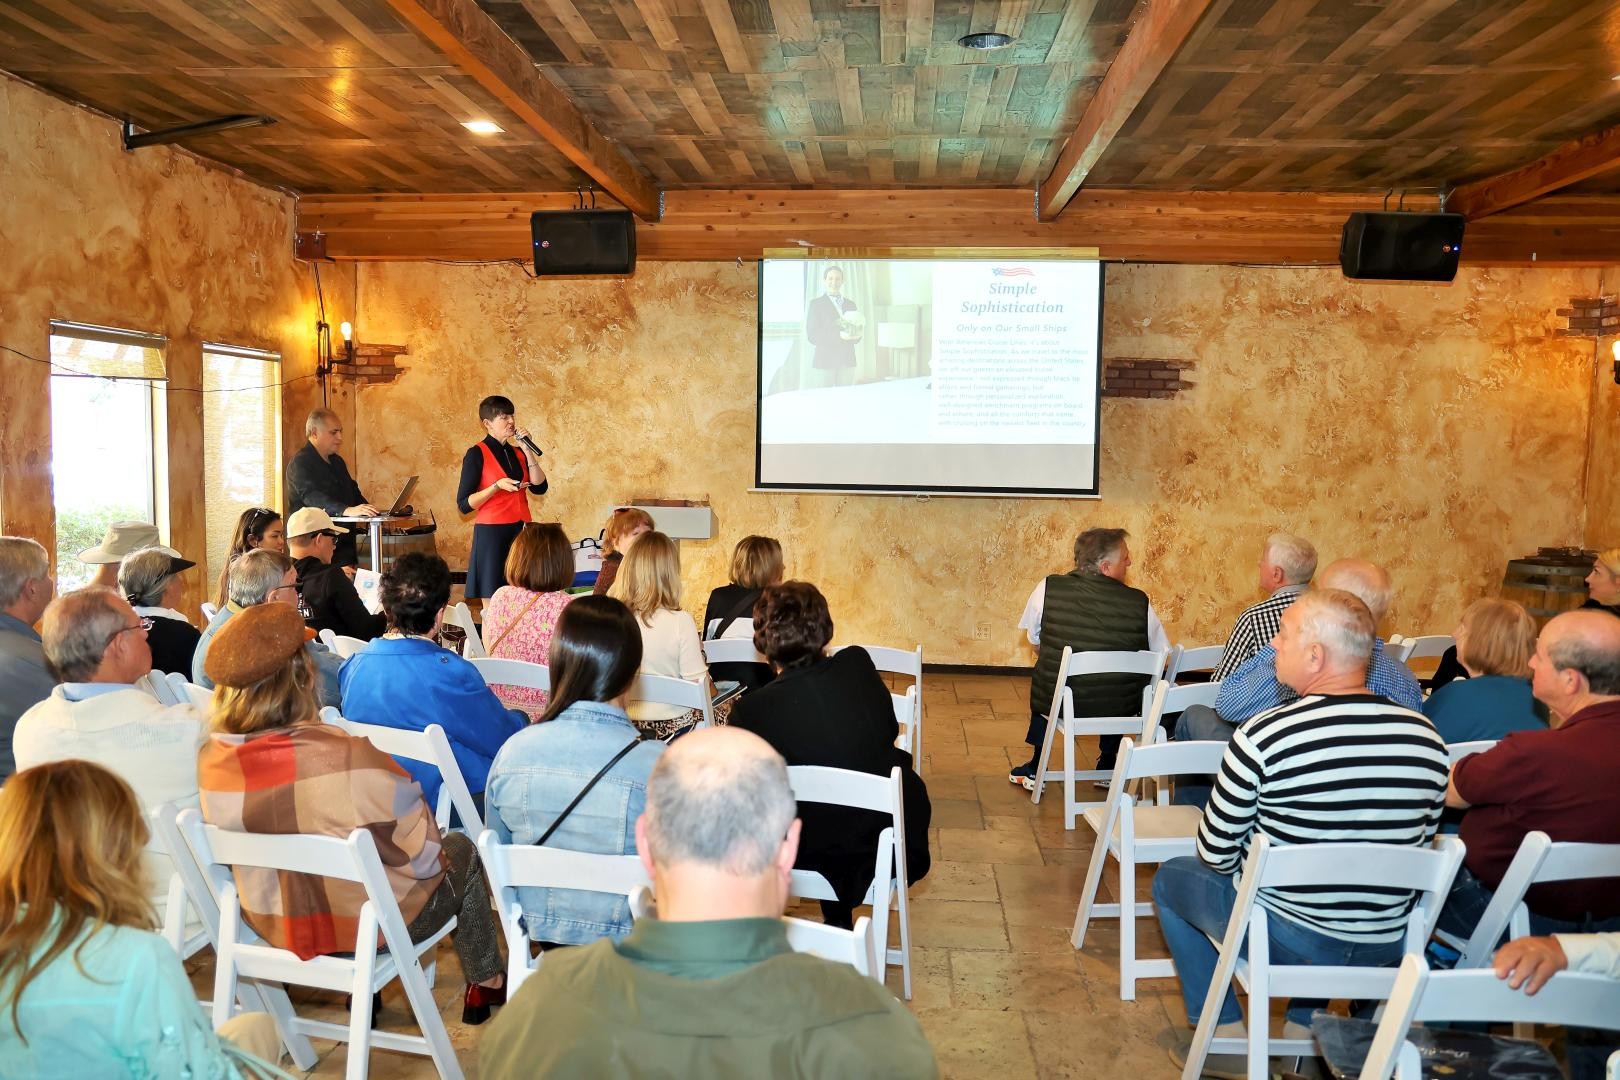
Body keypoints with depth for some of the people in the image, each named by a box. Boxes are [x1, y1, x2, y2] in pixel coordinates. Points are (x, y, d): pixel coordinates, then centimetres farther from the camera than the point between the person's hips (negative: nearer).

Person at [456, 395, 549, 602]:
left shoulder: (517, 453, 13)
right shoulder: (477, 454, -5)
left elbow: (540, 488, 1)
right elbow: (464, 504, -9)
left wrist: (528, 452, -3)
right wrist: (497, 486, -20)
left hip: (521, 531, 5)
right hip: (491, 533, -5)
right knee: (492, 595, -4)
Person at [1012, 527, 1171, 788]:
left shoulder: (1048, 588, -11)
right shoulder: (1139, 602, -12)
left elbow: (1034, 640, 2)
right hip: (1121, 708, 0)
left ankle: (1035, 769, 42)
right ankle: (1107, 767, 43)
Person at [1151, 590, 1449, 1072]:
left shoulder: (1262, 735, -23)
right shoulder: (1425, 737, -8)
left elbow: (1216, 853, -12)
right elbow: (1419, 845, 5)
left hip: (1283, 939, -4)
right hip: (1389, 947, 5)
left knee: (1172, 877, 22)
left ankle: (1225, 1032, 22)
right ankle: (1307, 1025, 33)